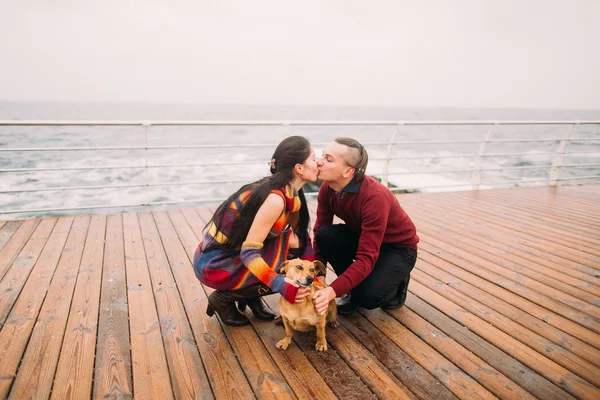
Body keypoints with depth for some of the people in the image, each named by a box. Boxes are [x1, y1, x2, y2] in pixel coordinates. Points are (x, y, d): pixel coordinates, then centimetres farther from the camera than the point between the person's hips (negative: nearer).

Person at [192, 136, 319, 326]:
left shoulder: (288, 191, -2)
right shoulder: (275, 199, -28)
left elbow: (300, 234, 0)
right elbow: (249, 254, -28)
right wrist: (282, 285, -35)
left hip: (236, 253, 8)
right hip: (214, 263, -8)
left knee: (297, 243, 1)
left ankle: (250, 296, 12)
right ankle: (224, 298, 2)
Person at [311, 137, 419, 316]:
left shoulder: (375, 197, -36)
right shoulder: (327, 188, -17)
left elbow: (367, 258, -37)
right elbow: (318, 234, -12)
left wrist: (333, 291, -46)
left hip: (398, 247, -5)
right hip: (363, 237, 6)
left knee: (368, 296, -29)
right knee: (325, 234, -23)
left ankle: (396, 283, 8)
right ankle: (353, 289, 0)